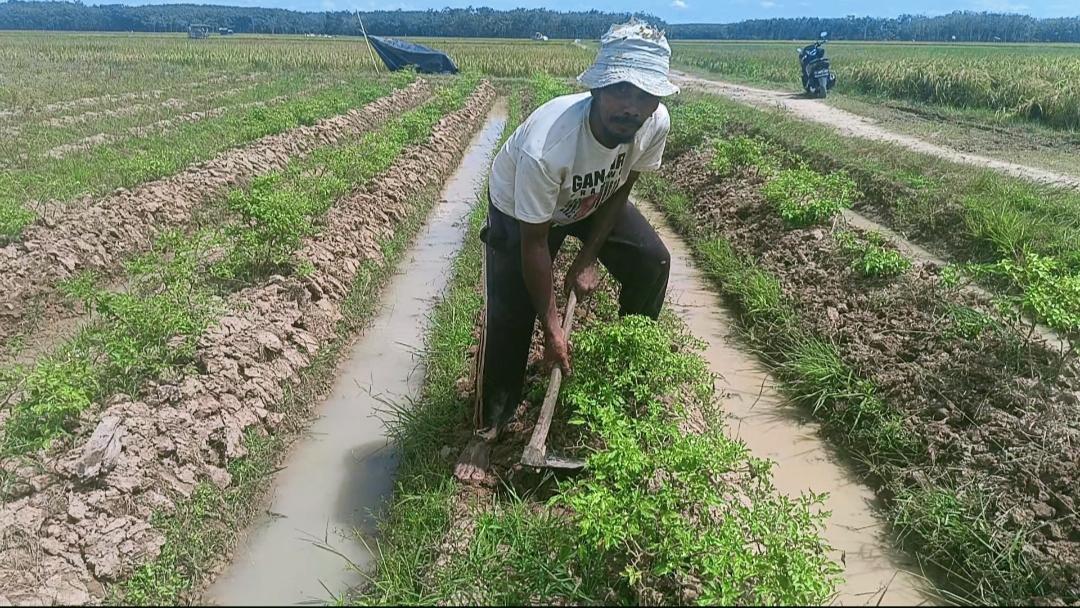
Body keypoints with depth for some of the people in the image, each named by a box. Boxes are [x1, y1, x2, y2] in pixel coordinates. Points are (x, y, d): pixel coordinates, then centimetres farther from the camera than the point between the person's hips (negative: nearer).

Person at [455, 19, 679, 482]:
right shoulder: (545, 146, -44)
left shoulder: (656, 125, -29)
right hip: (520, 206, -5)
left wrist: (587, 259, -11)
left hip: (592, 200, 5)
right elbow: (534, 242, -33)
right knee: (508, 317, -12)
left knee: (652, 262, -2)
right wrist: (551, 327, -26)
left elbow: (620, 191, -9)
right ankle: (487, 429, 5)